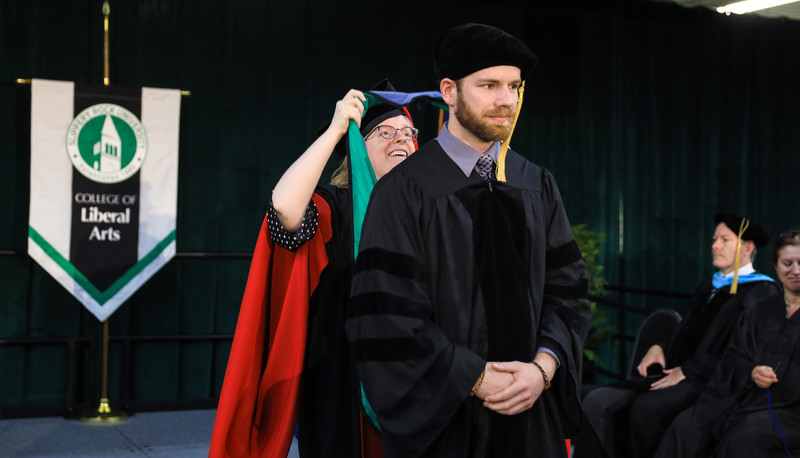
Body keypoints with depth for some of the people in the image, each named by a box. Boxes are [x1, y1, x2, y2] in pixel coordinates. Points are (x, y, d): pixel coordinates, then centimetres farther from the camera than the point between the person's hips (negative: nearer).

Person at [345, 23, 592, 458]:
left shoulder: (538, 187, 6)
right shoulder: (405, 190, -9)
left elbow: (569, 290, 4)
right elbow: (386, 315, -14)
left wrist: (543, 367, -12)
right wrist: (475, 380, -16)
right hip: (439, 418, -4)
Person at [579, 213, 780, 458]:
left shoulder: (761, 291, -3)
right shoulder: (708, 287, 23)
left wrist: (687, 371, -15)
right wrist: (660, 349, 5)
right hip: (678, 377, 8)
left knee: (645, 408, -35)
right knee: (596, 401, -11)